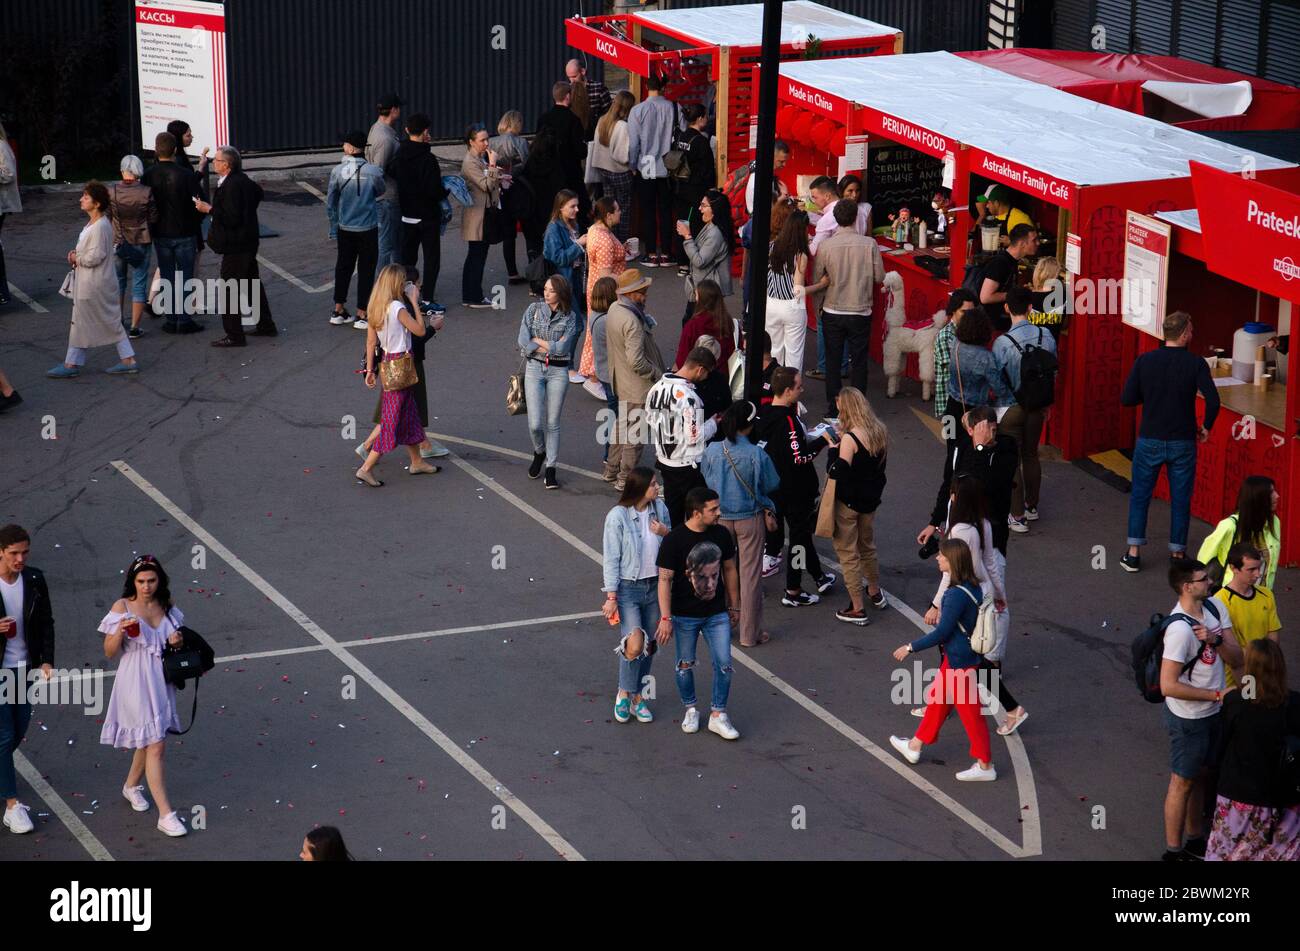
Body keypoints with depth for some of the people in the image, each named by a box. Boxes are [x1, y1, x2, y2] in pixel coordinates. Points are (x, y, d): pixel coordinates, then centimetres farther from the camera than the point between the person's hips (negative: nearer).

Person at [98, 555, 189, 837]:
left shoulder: (166, 607, 3)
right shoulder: (122, 607, -11)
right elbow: (109, 652, -8)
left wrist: (177, 641, -4)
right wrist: (120, 631, -26)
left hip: (161, 681, 6)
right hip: (137, 683, -6)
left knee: (149, 739, 20)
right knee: (155, 746, -9)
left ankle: (132, 786, 47)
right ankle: (166, 815, -7)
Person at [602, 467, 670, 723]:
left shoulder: (659, 508, 0)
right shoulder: (618, 516, -14)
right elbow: (611, 559, -11)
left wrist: (666, 533, -10)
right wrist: (611, 597, -12)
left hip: (655, 585, 5)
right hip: (628, 588, -5)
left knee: (649, 645, 11)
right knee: (634, 644, -17)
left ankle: (638, 696, 26)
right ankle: (624, 693, 5)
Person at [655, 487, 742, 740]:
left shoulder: (721, 534, -4)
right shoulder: (674, 540, -17)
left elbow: (729, 570, 9)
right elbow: (665, 580, -14)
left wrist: (734, 605, 14)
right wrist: (665, 618, -15)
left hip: (717, 614, 3)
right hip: (685, 615, -3)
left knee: (724, 664, -2)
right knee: (685, 665, 11)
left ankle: (718, 715, 11)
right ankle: (690, 709, 32)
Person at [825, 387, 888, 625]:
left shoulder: (850, 439, -24)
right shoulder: (880, 432, -2)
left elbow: (837, 473, -24)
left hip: (847, 502, -7)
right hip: (870, 498, 8)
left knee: (848, 553, 5)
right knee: (867, 547, 28)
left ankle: (858, 609, 9)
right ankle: (875, 594, 45)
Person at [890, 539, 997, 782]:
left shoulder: (957, 595, -28)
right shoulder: (972, 587, 0)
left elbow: (941, 633, -23)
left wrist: (910, 648, -15)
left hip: (960, 662, -10)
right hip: (956, 656, 10)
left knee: (970, 712, 3)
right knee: (937, 698, 23)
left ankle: (985, 766, 15)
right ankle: (915, 746, 39)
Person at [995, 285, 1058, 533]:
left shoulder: (1002, 343, -22)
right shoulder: (1046, 336, -8)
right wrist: (1046, 404, 17)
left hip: (1011, 408, -5)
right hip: (1037, 406, 5)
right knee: (1031, 455, 22)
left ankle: (1018, 517, 12)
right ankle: (1032, 506, 35)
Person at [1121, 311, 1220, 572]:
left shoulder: (1144, 361, -6)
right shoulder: (1195, 364, -10)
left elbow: (1126, 399, -7)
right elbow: (1213, 401, -17)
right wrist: (1206, 428, 0)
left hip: (1149, 442, 1)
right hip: (1183, 443, -1)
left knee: (1140, 496, 12)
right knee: (1181, 499, 12)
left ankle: (1134, 553, 10)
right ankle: (1178, 553, 17)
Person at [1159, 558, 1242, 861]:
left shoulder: (1214, 608, -5)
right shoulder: (1180, 629, -29)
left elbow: (1236, 659, -5)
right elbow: (1168, 686, -29)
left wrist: (1215, 640, -26)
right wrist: (1217, 694, -22)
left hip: (1212, 713, 8)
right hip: (1188, 718, -8)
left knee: (1200, 775, 23)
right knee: (1183, 782, 8)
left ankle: (1194, 839, 40)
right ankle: (1174, 850, 23)